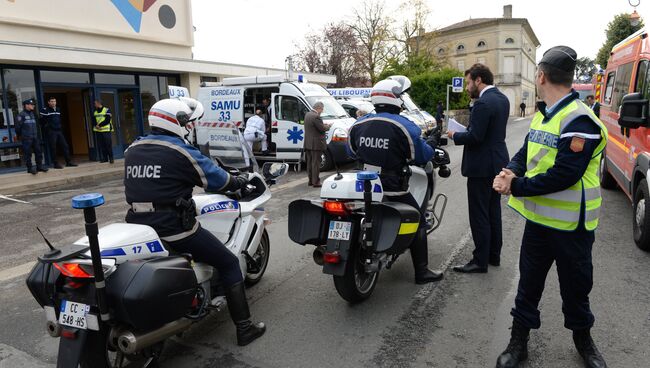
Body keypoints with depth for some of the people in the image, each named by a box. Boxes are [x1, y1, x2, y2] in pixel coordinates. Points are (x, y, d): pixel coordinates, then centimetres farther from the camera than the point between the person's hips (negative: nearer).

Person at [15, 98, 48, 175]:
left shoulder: (32, 114, 15)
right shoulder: (21, 115, -7)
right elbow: (18, 126, -6)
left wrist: (37, 135, 14)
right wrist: (20, 135, 2)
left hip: (35, 138, 7)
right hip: (26, 139, -7)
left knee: (38, 152, 5)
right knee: (28, 154, -2)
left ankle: (39, 166, 12)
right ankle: (30, 168, 3)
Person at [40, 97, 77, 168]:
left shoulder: (58, 110, 15)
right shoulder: (45, 110, -6)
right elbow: (42, 121, -7)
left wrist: (59, 126, 15)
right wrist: (46, 127, -7)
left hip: (59, 131, 6)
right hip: (51, 132, -6)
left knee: (65, 146, 4)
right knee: (53, 148, -2)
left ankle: (68, 161, 9)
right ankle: (55, 163, 3)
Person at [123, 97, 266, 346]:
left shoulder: (132, 150, 11)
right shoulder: (181, 151, -11)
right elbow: (217, 180, -5)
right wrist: (241, 181, 14)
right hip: (174, 229, -7)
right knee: (229, 264, 6)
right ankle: (244, 329, 10)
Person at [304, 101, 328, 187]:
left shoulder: (307, 114, 10)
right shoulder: (316, 117, -20)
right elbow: (322, 129, -19)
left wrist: (323, 125, 10)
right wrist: (327, 126, 2)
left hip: (308, 143, 9)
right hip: (316, 144, -9)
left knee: (310, 163, 15)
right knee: (316, 163, -2)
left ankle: (310, 180, 23)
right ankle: (316, 182, 2)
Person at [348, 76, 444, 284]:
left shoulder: (358, 125, 2)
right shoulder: (404, 126, -14)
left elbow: (352, 151, 16)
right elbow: (422, 156, -8)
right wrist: (431, 146, 13)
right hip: (392, 189, -5)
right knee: (418, 221, 11)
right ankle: (421, 272, 15)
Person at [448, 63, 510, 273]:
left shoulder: (483, 103, -20)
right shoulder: (502, 99, 10)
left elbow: (474, 137, -23)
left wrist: (455, 136, -6)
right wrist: (465, 131, 9)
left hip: (482, 166, -10)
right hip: (498, 162, 10)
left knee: (479, 215, -2)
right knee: (493, 212, 17)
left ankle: (480, 261, 7)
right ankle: (494, 255, 28)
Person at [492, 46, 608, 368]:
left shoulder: (579, 120, -21)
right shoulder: (541, 117, 8)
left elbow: (564, 175, -27)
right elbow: (525, 153, 10)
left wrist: (516, 187, -22)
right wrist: (510, 172, -12)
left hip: (570, 224, -7)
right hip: (538, 217, 7)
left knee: (575, 287, 14)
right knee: (528, 283, 15)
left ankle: (583, 339, 39)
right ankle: (519, 341, 29)